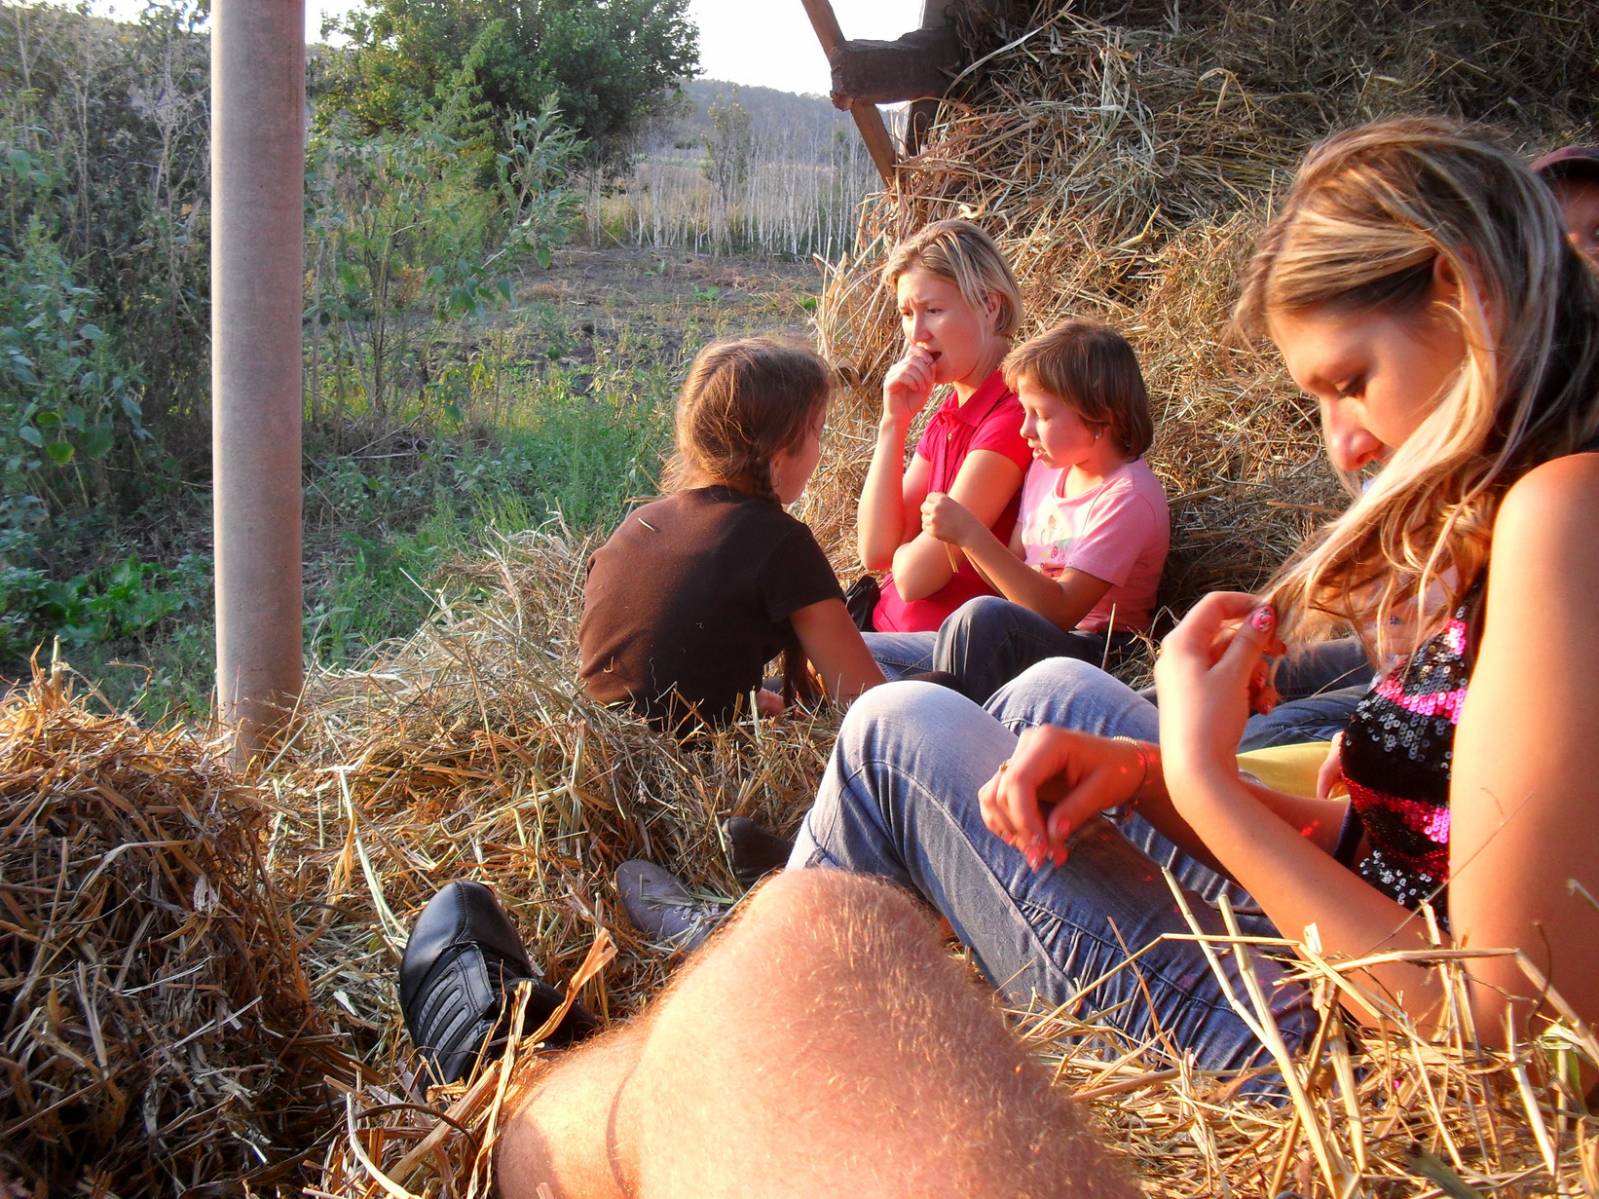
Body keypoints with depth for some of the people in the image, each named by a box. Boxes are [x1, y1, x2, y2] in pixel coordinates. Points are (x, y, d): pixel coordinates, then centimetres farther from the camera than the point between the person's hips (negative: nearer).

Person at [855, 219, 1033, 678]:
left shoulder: (1013, 414, -18)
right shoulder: (948, 416, 11)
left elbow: (915, 574, -18)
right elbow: (876, 551, 2)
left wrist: (902, 550, 6)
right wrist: (894, 422, -2)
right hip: (896, 627, 9)